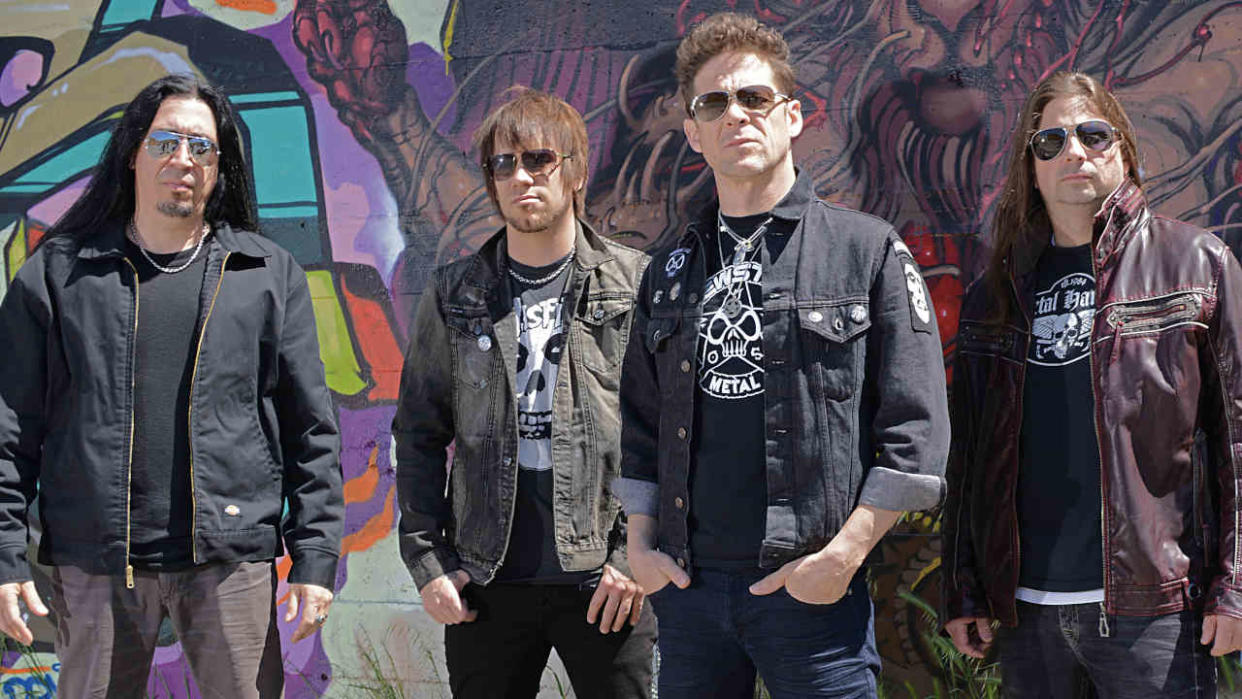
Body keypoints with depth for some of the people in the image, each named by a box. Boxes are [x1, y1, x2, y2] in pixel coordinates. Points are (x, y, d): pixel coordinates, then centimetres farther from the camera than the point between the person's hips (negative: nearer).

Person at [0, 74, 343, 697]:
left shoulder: (270, 275, 8)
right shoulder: (57, 273, 7)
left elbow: (311, 431, 6)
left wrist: (315, 559, 0)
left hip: (232, 558, 0)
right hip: (93, 565, 0)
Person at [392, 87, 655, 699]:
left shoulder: (635, 285, 1)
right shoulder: (454, 294, 7)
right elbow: (418, 434, 9)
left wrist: (638, 554, -8)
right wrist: (427, 561, 1)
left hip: (605, 581, -2)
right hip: (486, 583, 2)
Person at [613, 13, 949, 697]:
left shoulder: (868, 249, 0)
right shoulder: (670, 270, 13)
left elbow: (914, 432, -5)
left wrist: (843, 554, -11)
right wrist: (641, 544, 6)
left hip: (815, 591, -4)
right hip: (686, 587, 4)